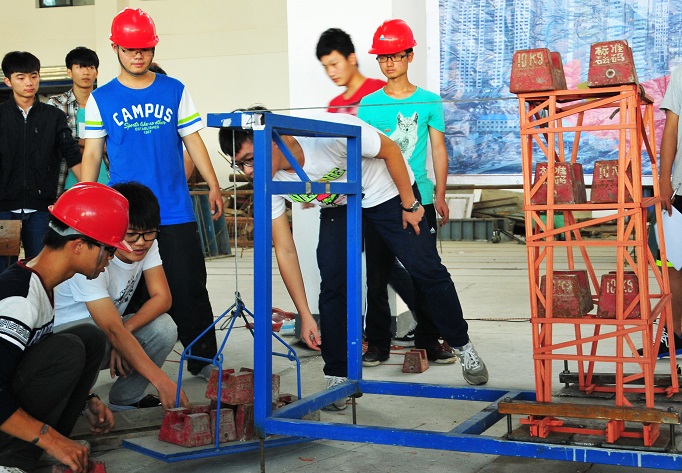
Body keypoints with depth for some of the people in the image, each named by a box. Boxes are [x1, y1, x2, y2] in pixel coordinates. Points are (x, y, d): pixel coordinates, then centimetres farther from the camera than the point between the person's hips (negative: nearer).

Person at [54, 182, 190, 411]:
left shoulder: (146, 244, -10)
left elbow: (162, 297, -12)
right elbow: (114, 330, -36)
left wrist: (125, 330, -30)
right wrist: (161, 380, -42)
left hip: (105, 331, 6)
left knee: (164, 328, -20)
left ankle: (124, 401, -1)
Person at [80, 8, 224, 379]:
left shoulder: (175, 91, 5)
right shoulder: (101, 99, 4)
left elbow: (193, 141, 8)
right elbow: (92, 154, 4)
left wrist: (213, 186, 2)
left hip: (175, 212, 0)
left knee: (189, 289, 1)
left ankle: (204, 360, 12)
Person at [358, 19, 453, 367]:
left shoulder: (429, 101, 4)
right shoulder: (368, 105, 5)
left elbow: (438, 149, 5)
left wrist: (440, 196, -1)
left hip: (419, 199, 0)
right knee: (377, 275, 4)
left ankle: (428, 341, 16)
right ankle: (377, 344, 13)